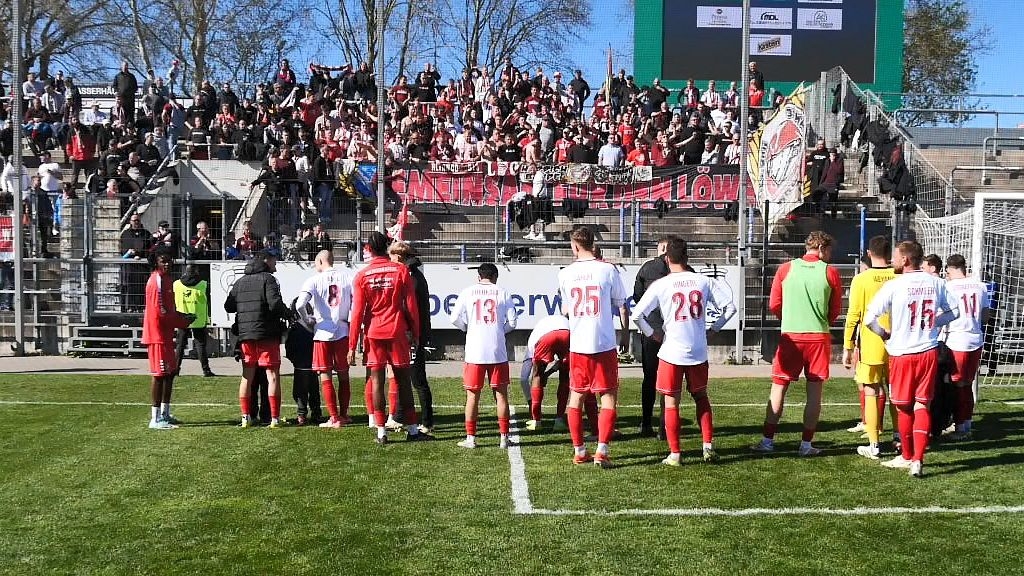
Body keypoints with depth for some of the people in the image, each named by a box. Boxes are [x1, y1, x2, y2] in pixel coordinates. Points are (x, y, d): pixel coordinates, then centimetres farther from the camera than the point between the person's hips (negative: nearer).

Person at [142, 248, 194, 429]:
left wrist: (182, 317, 7)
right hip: (157, 334, -10)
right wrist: (182, 322, -11)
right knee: (160, 374, -7)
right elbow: (160, 312, -20)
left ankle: (164, 414, 23)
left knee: (170, 373, 15)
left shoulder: (165, 279, 17)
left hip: (165, 334, 10)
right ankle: (155, 419, -3)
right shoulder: (157, 280, -15)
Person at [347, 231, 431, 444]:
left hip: (373, 333, 0)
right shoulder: (401, 271, -1)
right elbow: (411, 306, 0)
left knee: (377, 380, 4)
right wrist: (415, 334, 10)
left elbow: (357, 312, -3)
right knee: (403, 380, 6)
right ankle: (412, 429, 10)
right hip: (397, 331, 0)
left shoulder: (362, 276, -2)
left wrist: (352, 345, 1)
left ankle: (381, 432, 4)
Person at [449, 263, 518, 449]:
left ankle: (470, 438, 8)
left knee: (473, 395, 6)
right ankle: (503, 437, 10)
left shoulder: (468, 292, 4)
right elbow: (512, 321, 2)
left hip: (474, 351, 0)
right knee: (501, 394, 8)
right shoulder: (502, 293, 4)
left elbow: (455, 318, -1)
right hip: (498, 351, 0)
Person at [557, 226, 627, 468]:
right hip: (604, 344, -3)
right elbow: (621, 305, 5)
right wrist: (625, 331, 21)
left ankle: (579, 451, 18)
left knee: (576, 397, 13)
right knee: (608, 397, 4)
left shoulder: (565, 273, 2)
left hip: (577, 345, 3)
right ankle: (602, 450, -5)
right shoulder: (608, 269, -5)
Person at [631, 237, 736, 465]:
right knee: (701, 397, 21)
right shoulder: (704, 281, 0)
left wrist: (651, 333, 4)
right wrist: (714, 327, 12)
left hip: (671, 352, -3)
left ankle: (674, 454, 9)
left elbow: (636, 315, -11)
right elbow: (729, 307, 2)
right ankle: (708, 445, 14)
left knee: (671, 402, 7)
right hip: (699, 352, 3)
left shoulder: (661, 285, -7)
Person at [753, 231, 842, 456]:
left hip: (790, 336, 1)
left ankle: (767, 440, 7)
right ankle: (806, 444, 8)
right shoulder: (830, 272, -1)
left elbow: (774, 305, 3)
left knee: (778, 388, 6)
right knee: (814, 392, 6)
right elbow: (836, 310, 7)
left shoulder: (786, 269, 1)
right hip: (819, 337, 0)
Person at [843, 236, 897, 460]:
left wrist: (847, 348, 0)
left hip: (870, 344, -3)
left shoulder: (861, 279, -7)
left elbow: (853, 315, -7)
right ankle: (899, 437, 25)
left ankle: (873, 445, 3)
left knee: (870, 392, 2)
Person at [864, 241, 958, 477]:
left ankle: (907, 457, 24)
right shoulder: (936, 283, 1)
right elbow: (953, 313, 12)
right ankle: (918, 460, -5)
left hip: (902, 354, -3)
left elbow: (869, 318, -16)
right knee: (922, 405, 5)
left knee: (905, 407, 11)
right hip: (929, 352, 3)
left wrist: (885, 334, 2)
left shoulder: (893, 285, -13)